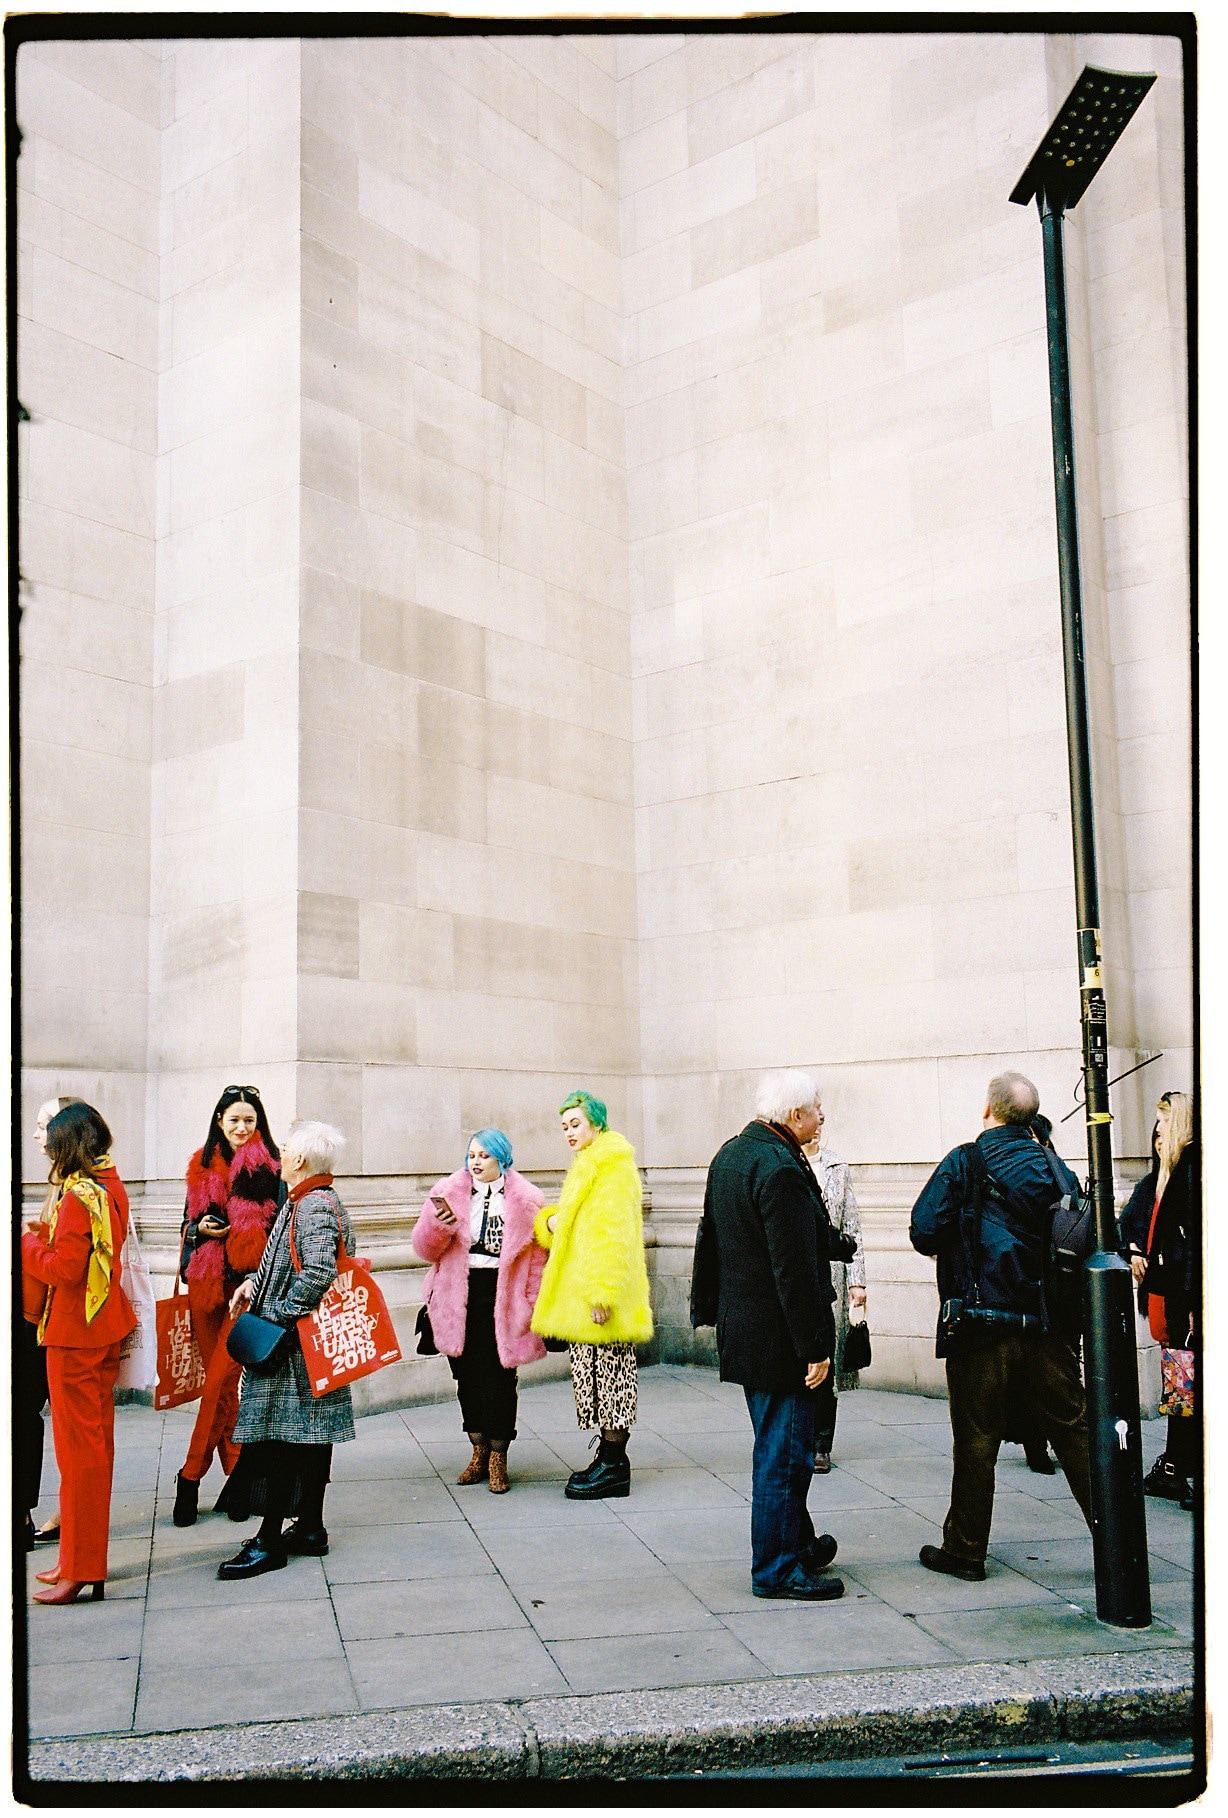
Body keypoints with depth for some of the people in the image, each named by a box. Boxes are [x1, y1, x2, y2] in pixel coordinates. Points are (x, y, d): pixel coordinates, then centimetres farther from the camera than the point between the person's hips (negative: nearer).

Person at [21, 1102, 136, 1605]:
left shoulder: (79, 1194, -19)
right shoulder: (111, 1186, 8)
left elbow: (64, 1268, -22)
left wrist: (25, 1243, -7)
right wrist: (45, 1233, 4)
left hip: (74, 1335, -9)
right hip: (104, 1328, 9)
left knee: (78, 1446, -2)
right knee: (96, 1440, 15)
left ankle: (80, 1569, 6)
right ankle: (82, 1558, 26)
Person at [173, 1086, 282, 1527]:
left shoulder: (268, 1167, -2)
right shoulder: (202, 1165, 12)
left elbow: (279, 1227, -4)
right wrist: (200, 1229, -1)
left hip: (248, 1282, -5)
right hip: (206, 1283, 5)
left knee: (220, 1379, -7)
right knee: (221, 1382, 7)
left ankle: (191, 1477, 3)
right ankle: (237, 1472, 15)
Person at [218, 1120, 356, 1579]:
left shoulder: (315, 1208, -18)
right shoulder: (304, 1203, 14)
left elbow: (318, 1274, -29)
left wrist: (275, 1317, -21)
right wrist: (254, 1283, 9)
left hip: (293, 1348, -10)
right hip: (315, 1342, 10)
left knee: (275, 1437, -5)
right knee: (310, 1437, 14)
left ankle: (270, 1540, 1)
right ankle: (310, 1528, 22)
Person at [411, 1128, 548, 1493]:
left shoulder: (525, 1200, 2)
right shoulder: (448, 1193, 8)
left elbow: (537, 1256, 0)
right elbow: (424, 1248, 4)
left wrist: (531, 1303, -8)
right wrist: (439, 1224, -16)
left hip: (503, 1298, -2)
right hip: (460, 1297, 3)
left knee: (499, 1377, -2)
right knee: (467, 1376, 9)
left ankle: (498, 1459, 11)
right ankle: (479, 1451, 25)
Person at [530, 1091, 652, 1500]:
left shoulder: (612, 1164, -12)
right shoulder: (589, 1163, 19)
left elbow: (612, 1232, -19)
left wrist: (603, 1292, -24)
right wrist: (549, 1223, 4)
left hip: (600, 1293, -10)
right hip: (579, 1292, 10)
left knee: (609, 1372, -5)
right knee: (594, 1373, 13)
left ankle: (614, 1465, 1)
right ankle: (608, 1455, 20)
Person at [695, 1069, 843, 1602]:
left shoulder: (730, 1154, 10)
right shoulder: (781, 1169, -22)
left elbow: (710, 1238, 19)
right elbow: (796, 1269, -24)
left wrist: (707, 1307, 27)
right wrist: (815, 1346, -20)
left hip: (740, 1327, 10)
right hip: (777, 1336, -10)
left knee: (778, 1444, 21)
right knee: (783, 1453, 1)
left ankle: (798, 1542, 35)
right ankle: (777, 1568, 10)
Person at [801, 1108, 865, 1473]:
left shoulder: (838, 1168, 10)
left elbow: (852, 1228, 10)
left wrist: (857, 1280, 3)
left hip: (828, 1275, 2)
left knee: (824, 1361, 3)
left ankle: (820, 1446, 14)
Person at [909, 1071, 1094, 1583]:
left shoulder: (964, 1163, -7)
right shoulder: (1056, 1168, 5)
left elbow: (924, 1231, -12)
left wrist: (949, 1248, 10)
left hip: (981, 1328, -3)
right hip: (1048, 1329, 4)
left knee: (976, 1441, 6)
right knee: (1074, 1433, 11)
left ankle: (965, 1550, 15)